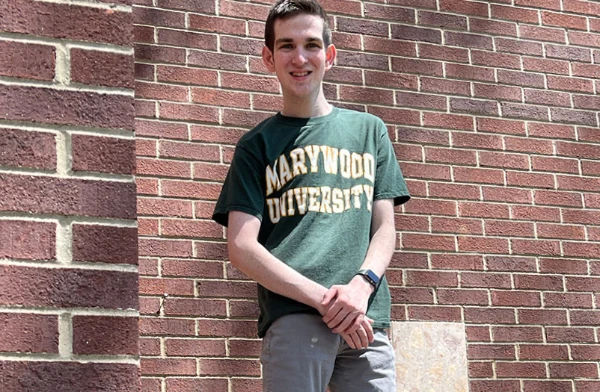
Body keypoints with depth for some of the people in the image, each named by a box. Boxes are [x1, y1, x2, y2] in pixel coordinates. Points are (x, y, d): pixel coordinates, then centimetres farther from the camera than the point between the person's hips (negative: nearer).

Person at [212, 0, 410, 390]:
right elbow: (242, 247, 1)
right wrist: (324, 299, -11)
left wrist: (361, 286, -8)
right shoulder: (257, 145, 11)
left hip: (367, 318, 2)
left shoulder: (369, 130, 18)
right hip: (293, 316, -2)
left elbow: (385, 229, 13)